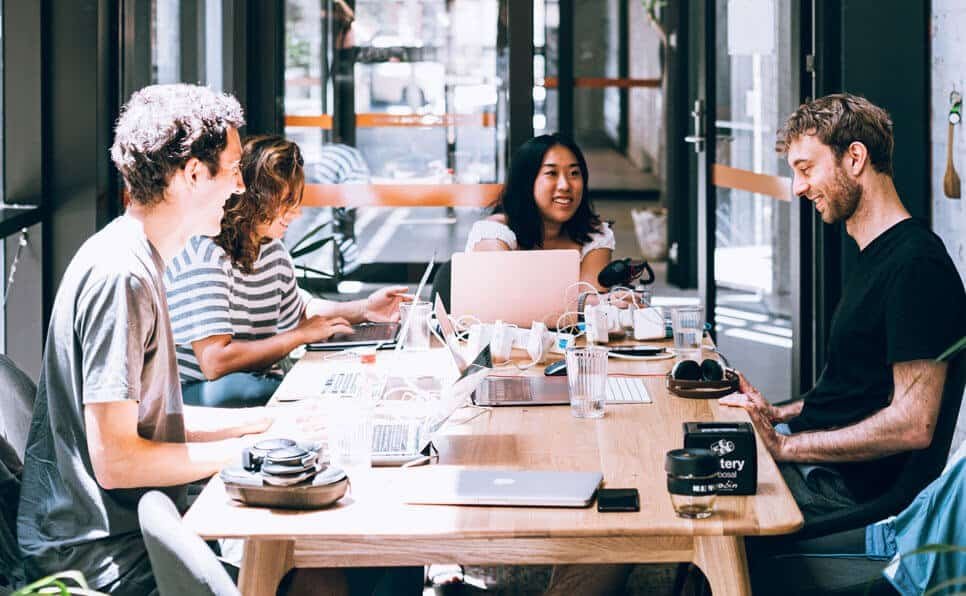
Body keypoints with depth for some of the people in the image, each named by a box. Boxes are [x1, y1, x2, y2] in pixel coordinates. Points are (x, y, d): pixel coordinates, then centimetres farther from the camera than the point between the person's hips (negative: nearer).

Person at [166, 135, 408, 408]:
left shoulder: (271, 248, 8)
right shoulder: (204, 254, -20)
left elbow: (299, 312, 28)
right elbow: (215, 362, -29)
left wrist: (364, 310, 12)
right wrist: (301, 335, -18)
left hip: (262, 383, 7)